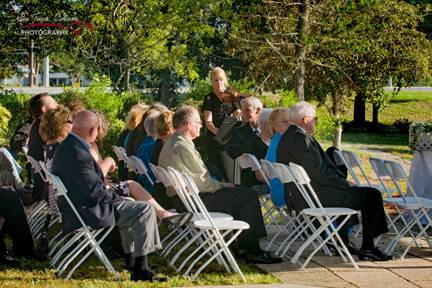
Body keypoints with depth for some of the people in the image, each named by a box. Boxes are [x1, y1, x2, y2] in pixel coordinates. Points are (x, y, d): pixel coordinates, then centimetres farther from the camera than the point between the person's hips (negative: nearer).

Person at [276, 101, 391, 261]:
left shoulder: (286, 138, 13)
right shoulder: (301, 138, -19)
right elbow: (319, 172, -22)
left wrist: (342, 181, 12)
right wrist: (345, 184, -10)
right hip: (315, 197, -11)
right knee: (372, 195, -5)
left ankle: (343, 242, 31)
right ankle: (367, 249, 1)